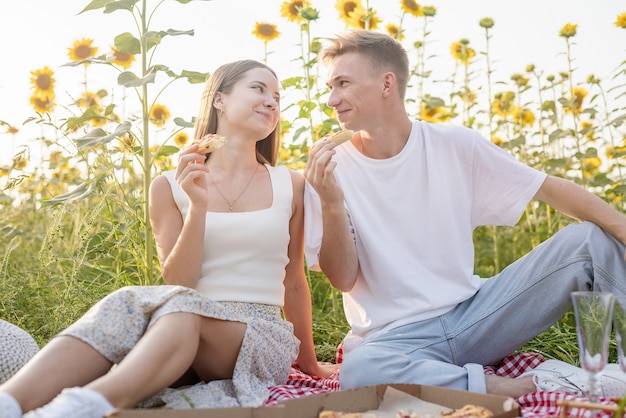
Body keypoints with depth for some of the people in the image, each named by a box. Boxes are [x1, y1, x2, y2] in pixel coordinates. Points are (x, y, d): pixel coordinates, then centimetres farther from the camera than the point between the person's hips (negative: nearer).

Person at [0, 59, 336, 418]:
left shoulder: (290, 186, 9)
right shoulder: (170, 187, 7)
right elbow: (177, 284, -1)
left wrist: (309, 361, 21)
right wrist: (197, 208, -14)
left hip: (263, 339, 0)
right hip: (191, 325, 1)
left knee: (180, 308, -34)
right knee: (125, 306, -33)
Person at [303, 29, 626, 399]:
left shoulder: (455, 145, -1)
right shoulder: (329, 170, -5)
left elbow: (550, 189, 2)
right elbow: (343, 279, -7)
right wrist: (330, 204, -24)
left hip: (474, 312, 2)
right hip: (394, 337, -1)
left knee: (589, 239, -10)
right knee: (358, 371, -37)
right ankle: (532, 385, -22)